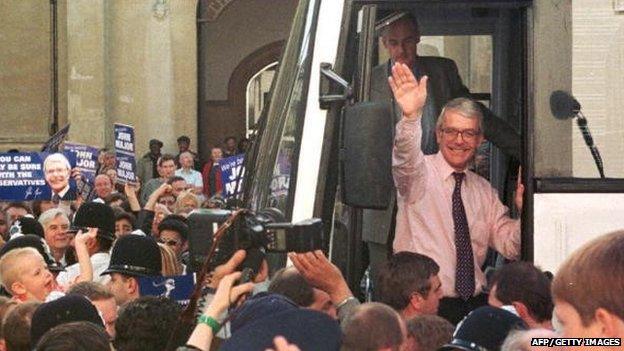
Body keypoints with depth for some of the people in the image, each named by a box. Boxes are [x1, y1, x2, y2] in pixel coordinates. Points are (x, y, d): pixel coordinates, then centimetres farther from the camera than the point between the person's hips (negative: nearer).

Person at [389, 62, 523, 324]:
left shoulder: (484, 190, 17)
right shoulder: (420, 174, 1)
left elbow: (510, 247, 13)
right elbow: (406, 160, -24)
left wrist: (525, 212, -6)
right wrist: (411, 117, -43)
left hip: (476, 303, 5)